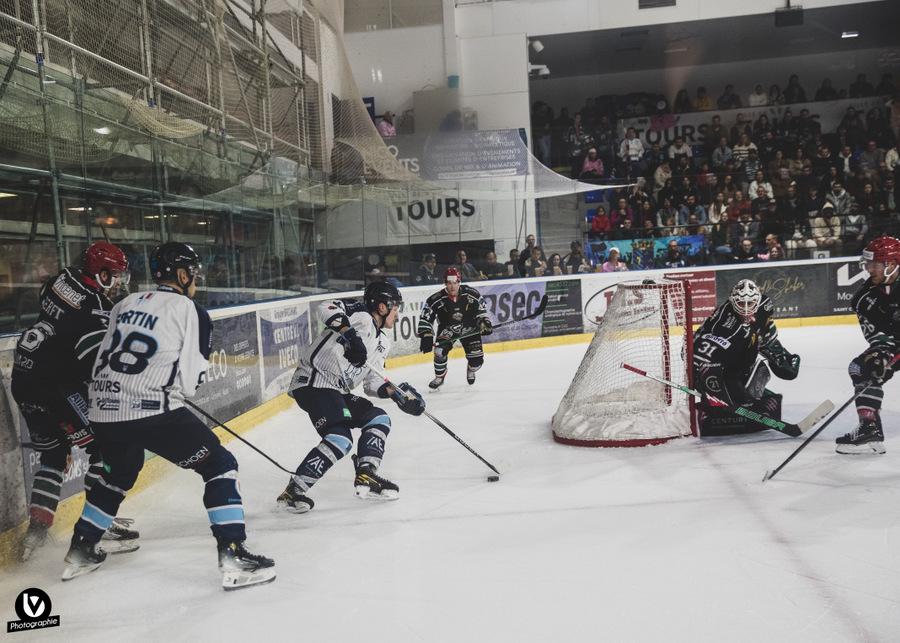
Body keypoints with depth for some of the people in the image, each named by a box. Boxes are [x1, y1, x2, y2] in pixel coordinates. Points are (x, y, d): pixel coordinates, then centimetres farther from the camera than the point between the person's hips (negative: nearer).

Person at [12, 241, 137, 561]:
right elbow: (100, 366, -24)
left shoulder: (62, 280, 8)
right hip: (55, 386, -9)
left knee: (53, 452, 19)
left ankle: (37, 524, 15)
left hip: (24, 380, 9)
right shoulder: (95, 308, -17)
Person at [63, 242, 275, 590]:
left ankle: (80, 551, 42)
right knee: (220, 465, 2)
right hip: (151, 410, -7)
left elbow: (104, 355, 19)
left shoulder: (126, 304, 17)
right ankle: (233, 558, -7)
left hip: (103, 410, 7)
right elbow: (190, 380, -6)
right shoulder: (190, 311, -2)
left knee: (118, 476, 33)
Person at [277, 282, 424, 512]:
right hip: (313, 382, -10)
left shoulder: (383, 341, 20)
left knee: (378, 418, 10)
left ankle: (366, 476, 6)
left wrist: (395, 392, 0)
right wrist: (350, 334, -36)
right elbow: (327, 310, -24)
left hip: (337, 390, 10)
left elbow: (372, 381, 17)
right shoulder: (360, 315, -7)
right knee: (340, 438, -22)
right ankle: (293, 491, -17)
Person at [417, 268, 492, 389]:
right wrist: (426, 336, -27)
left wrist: (484, 322, -16)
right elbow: (425, 319, -18)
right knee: (440, 351, -24)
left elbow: (481, 310, -3)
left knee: (477, 359, -6)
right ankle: (439, 377, 5)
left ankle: (471, 370, 34)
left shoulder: (471, 294, -19)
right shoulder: (436, 300, -23)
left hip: (469, 328, 1)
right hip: (447, 328, -1)